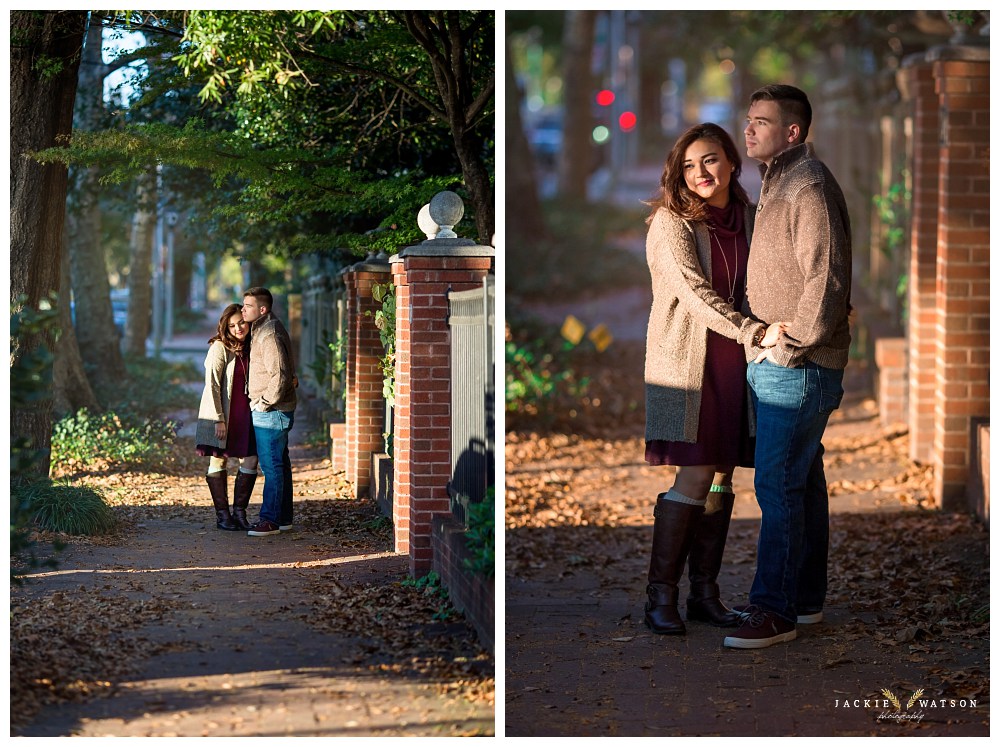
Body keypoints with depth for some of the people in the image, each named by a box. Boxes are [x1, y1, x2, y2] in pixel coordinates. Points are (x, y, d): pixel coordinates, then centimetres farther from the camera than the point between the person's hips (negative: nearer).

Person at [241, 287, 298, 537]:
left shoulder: (270, 335, -18)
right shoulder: (262, 330, 14)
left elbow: (280, 376, -24)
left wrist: (263, 403, -16)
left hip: (270, 412, -11)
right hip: (278, 411, 11)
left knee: (272, 466, -7)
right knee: (279, 464, 14)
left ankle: (270, 519, -5)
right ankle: (283, 518, 21)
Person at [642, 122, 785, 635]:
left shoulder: (748, 218, 10)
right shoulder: (670, 222, -7)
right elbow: (695, 292, -17)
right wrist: (754, 332, -26)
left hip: (733, 362, 5)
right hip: (688, 358, -5)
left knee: (721, 475, 6)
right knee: (694, 475, -10)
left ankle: (705, 592, 14)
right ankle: (660, 597, -1)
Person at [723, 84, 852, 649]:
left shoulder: (810, 187, -16)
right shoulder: (779, 182, 16)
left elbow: (826, 280, -22)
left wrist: (789, 347, -19)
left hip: (797, 368, -10)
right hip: (774, 363, 10)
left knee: (779, 484, -9)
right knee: (803, 480, 15)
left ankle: (775, 611, -6)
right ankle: (806, 597, 24)